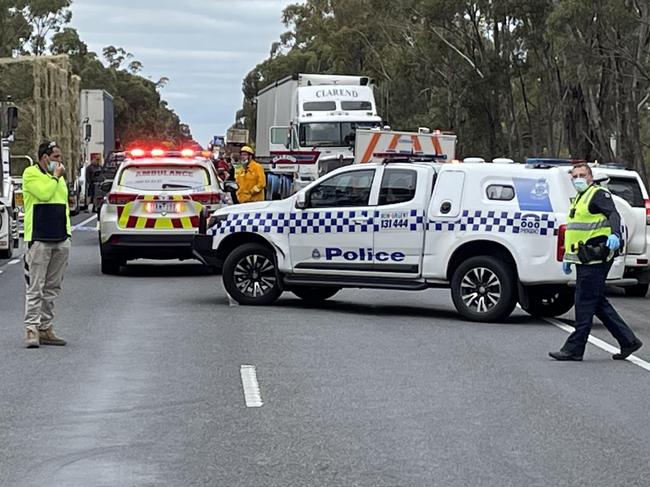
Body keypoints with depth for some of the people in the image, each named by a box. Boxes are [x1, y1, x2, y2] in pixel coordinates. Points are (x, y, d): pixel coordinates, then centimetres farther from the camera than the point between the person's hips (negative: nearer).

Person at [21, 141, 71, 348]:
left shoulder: (59, 177, 19)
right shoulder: (31, 174, -4)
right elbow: (44, 193, -20)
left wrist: (67, 231, 17)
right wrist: (55, 176, -6)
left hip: (61, 240, 7)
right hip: (39, 240, -7)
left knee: (52, 288, 8)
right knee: (35, 287, -9)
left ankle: (45, 328, 13)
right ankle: (31, 328, -9)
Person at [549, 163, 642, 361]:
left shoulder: (599, 194, -6)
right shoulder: (579, 199, 24)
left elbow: (613, 214, -23)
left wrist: (614, 234, -42)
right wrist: (568, 257, 30)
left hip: (595, 260, -10)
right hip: (584, 261, 10)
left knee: (584, 303, -6)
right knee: (599, 303, 11)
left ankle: (574, 349, -3)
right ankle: (628, 341, 17)